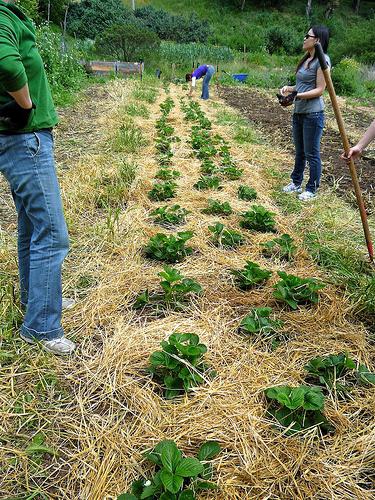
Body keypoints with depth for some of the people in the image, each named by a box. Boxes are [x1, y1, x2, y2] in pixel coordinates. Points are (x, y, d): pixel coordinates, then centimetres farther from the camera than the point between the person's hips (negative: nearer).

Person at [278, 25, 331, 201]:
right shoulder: (306, 59, 14)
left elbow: (319, 89, -16)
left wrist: (297, 95, -25)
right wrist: (289, 88, 1)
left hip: (313, 114, -9)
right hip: (298, 112, 9)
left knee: (311, 154, 1)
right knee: (299, 151, 18)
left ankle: (312, 189, 14)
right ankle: (296, 183, 31)